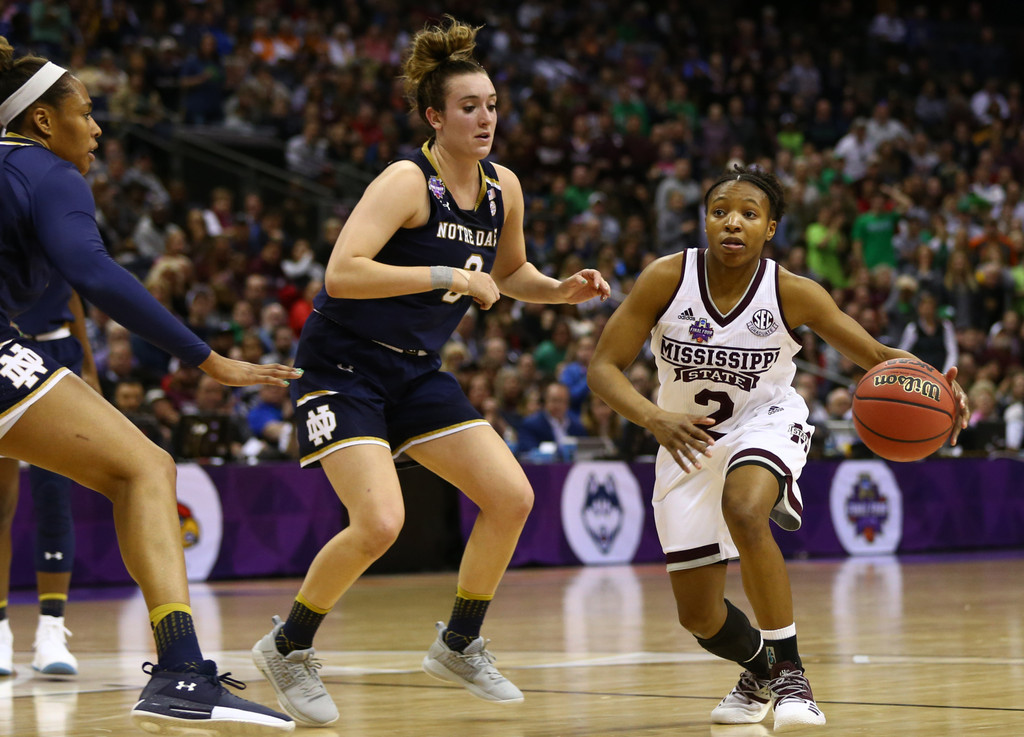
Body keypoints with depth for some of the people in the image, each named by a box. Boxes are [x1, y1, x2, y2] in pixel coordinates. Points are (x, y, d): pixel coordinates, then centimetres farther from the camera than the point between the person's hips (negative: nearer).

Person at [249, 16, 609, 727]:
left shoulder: (503, 187, 3)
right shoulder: (407, 182, -19)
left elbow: (509, 272, 22)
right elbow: (341, 273, -30)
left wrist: (562, 290, 3)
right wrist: (444, 276, -31)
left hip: (417, 373, 8)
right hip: (345, 366, -8)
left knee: (512, 496, -1)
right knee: (380, 522, -21)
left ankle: (459, 644, 18)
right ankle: (289, 647, 2)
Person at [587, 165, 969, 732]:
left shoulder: (792, 293, -18)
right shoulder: (667, 278, -19)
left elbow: (877, 356, -11)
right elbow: (603, 368, -17)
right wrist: (655, 417, -36)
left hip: (765, 422, -2)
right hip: (688, 437, 2)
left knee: (744, 512, -38)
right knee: (698, 617, 4)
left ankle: (789, 671, -24)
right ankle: (760, 669, 41)